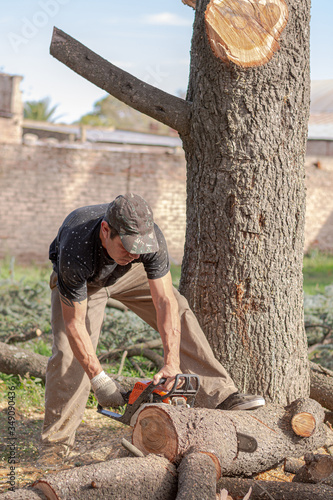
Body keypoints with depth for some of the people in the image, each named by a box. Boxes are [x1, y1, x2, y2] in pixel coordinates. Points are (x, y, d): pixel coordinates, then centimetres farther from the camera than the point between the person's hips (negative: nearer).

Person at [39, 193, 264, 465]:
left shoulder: (150, 236, -37)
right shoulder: (76, 251, -45)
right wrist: (98, 379, -37)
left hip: (129, 274, 3)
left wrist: (172, 363, -44)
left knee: (179, 315, -11)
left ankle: (220, 394, -11)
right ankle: (56, 443, -3)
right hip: (80, 280, -3)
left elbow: (165, 302, -35)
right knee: (69, 354, -15)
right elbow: (74, 324, -36)